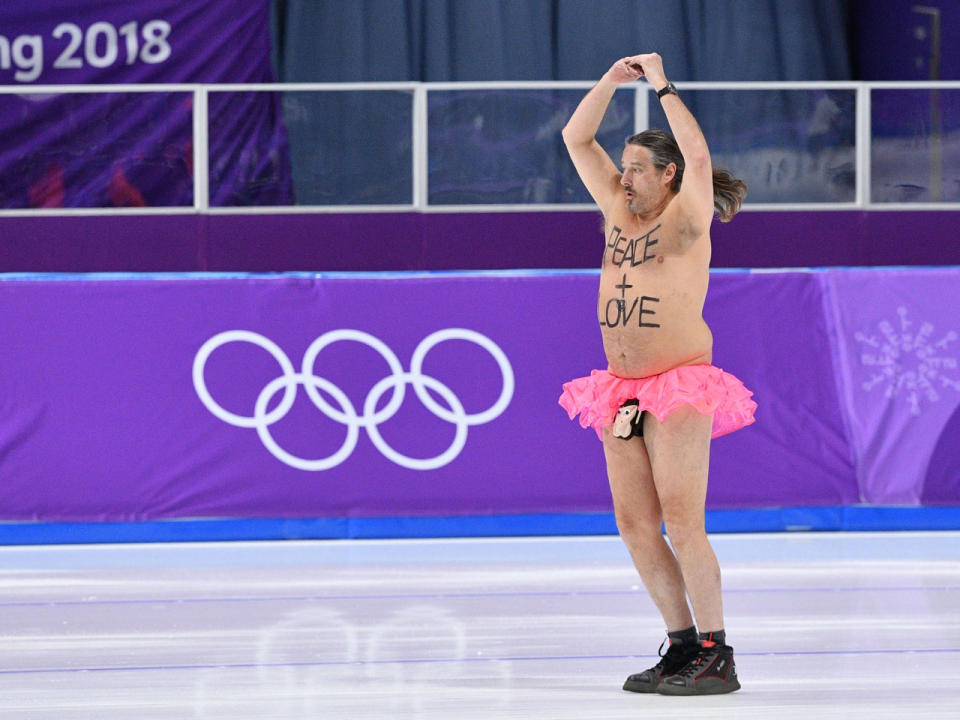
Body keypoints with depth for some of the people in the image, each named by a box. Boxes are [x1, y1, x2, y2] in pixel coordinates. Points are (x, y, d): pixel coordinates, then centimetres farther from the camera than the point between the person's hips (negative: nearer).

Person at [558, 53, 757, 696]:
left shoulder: (686, 219, -4)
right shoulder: (621, 210, 14)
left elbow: (698, 157, -21)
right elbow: (577, 138, 16)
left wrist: (663, 86, -13)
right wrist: (612, 80, 6)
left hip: (680, 389, -7)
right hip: (622, 394, 7)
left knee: (682, 523, -13)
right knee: (636, 527, 4)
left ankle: (718, 658, -12)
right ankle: (683, 647, 11)